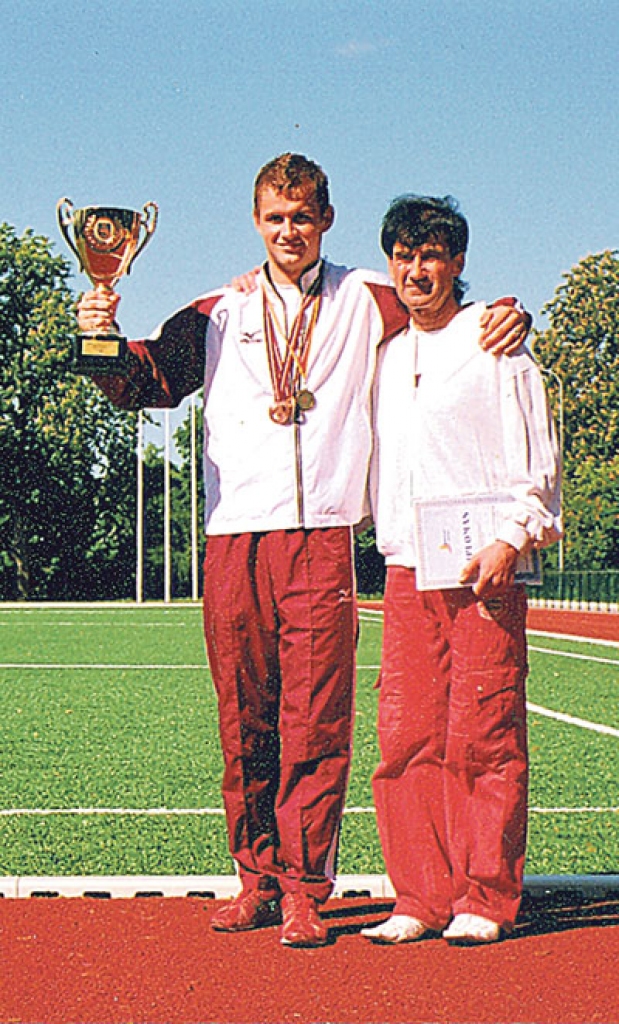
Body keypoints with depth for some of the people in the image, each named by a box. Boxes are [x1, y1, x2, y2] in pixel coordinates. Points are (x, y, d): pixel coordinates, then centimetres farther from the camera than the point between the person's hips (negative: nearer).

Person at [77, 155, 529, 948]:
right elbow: (147, 381, 13)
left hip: (321, 537, -2)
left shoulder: (365, 302, 12)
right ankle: (257, 878, 15)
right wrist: (106, 343, -7)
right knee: (244, 723, 5)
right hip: (234, 534, 2)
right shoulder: (222, 312, 16)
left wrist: (506, 318, -6)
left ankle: (304, 889, 0)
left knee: (315, 724, -6)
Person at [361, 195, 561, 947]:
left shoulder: (495, 345, 2)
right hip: (406, 569, 5)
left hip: (484, 572, -5)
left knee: (483, 737, -5)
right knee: (405, 737, 0)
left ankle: (487, 899, 4)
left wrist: (508, 542, -12)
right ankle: (422, 899, 8)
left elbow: (537, 465, -1)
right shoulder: (384, 354, 18)